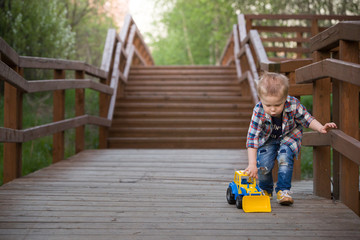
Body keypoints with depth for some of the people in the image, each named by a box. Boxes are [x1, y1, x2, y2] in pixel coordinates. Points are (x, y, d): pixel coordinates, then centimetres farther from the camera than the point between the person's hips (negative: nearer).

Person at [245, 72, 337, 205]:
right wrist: (252, 164, -40)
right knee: (263, 164, -16)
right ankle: (265, 189, 14)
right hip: (268, 139, 0)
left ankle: (283, 190, -9)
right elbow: (252, 137, -34)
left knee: (284, 158, -25)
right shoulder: (259, 112, -33)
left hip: (289, 136, 0)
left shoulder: (293, 105, -31)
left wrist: (320, 128, -27)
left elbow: (306, 119, -11)